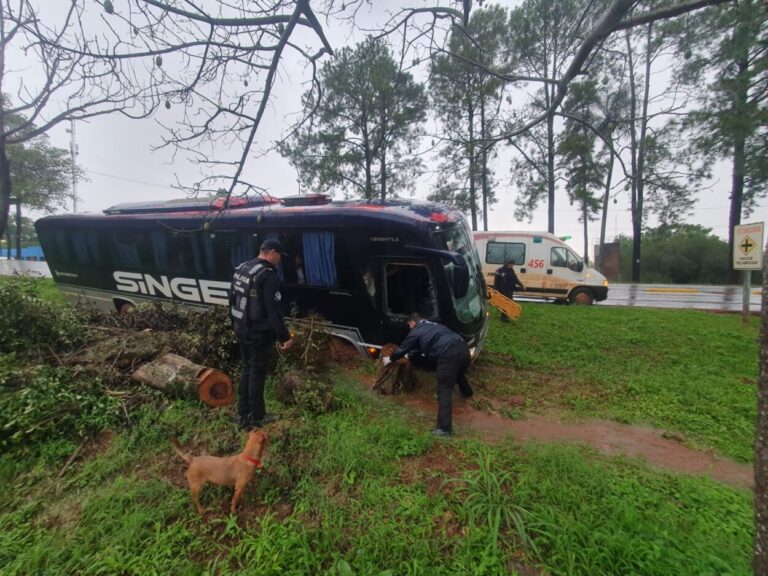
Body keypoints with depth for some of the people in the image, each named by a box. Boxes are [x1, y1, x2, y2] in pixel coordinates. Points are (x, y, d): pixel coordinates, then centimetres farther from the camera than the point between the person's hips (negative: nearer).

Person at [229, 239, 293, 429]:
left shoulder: (240, 269, 8)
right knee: (257, 372, 4)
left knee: (247, 369, 18)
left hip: (242, 329, 8)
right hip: (259, 333, -8)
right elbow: (273, 310, -23)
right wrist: (284, 336, -18)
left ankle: (243, 414, 28)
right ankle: (257, 416, 17)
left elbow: (232, 300, 15)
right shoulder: (268, 275, -20)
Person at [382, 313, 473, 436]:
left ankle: (444, 428, -7)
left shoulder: (416, 331, 9)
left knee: (444, 389, -4)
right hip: (463, 347, 9)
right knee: (459, 373, 38)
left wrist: (390, 358, 34)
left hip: (449, 354, -8)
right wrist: (412, 350, 59)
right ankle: (467, 392, 66)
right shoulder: (433, 325, 33)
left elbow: (403, 348, 18)